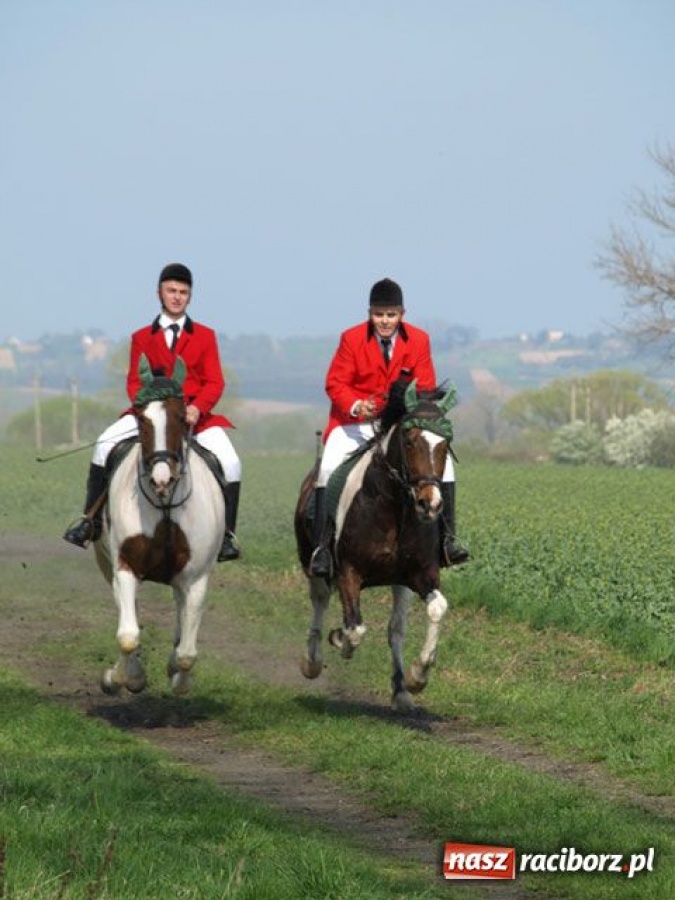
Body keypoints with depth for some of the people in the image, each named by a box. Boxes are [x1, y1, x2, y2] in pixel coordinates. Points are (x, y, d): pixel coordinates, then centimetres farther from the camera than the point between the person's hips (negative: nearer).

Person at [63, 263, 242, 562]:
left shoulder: (205, 336, 9)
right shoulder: (142, 338, 12)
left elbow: (215, 383, 1)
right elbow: (134, 382, 6)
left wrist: (196, 408, -19)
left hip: (195, 414, -1)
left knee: (230, 463, -22)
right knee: (105, 445, -21)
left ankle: (227, 534, -11)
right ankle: (91, 520, -13)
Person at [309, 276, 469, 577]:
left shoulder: (419, 340, -3)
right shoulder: (351, 339, -8)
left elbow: (425, 388, -1)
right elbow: (335, 383, -8)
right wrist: (356, 405, -28)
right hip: (356, 424, -2)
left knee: (442, 460, -16)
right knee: (329, 468, -24)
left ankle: (446, 539, -8)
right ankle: (321, 547, -17)